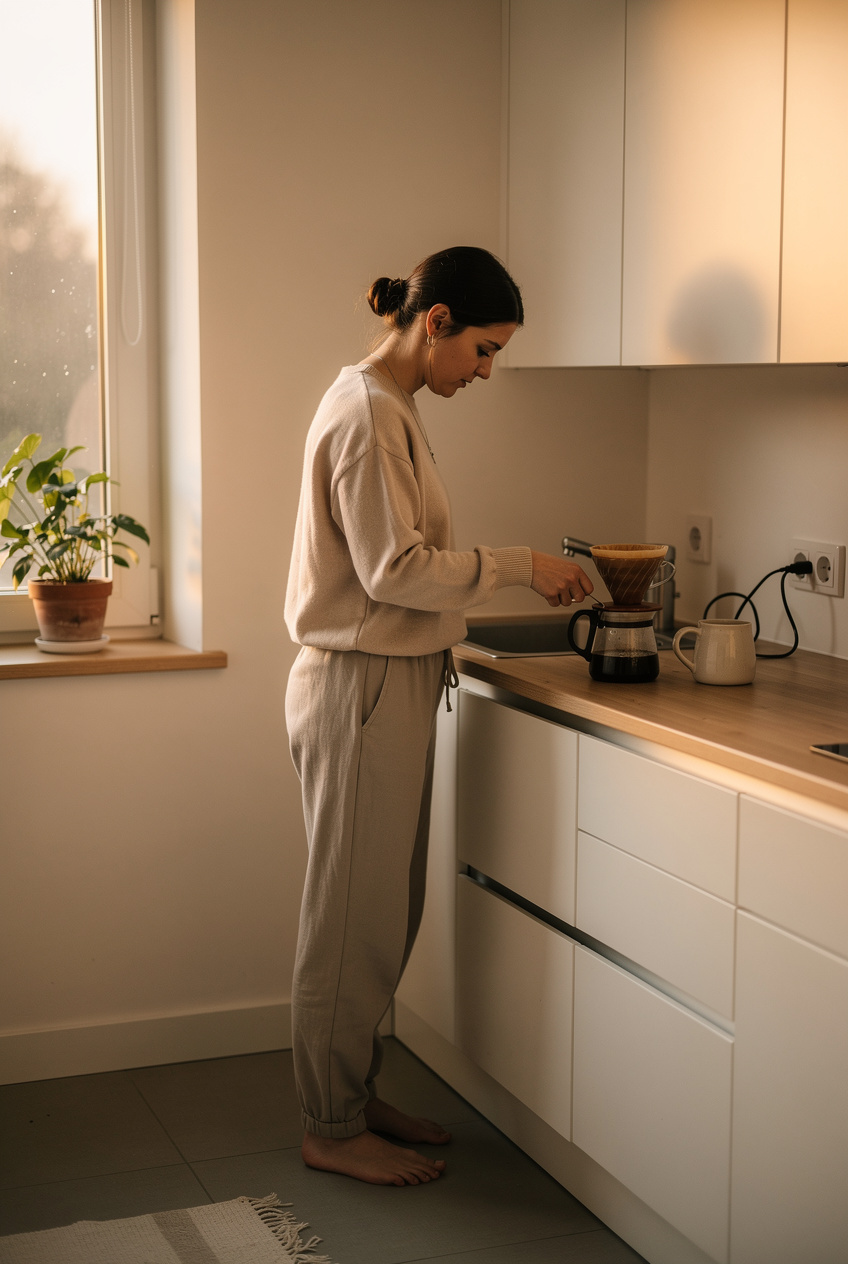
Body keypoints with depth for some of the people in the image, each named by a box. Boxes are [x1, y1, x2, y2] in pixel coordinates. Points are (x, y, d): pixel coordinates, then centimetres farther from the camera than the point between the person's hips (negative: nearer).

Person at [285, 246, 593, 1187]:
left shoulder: (383, 406, 15)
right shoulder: (367, 414, -16)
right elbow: (394, 569, -22)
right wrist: (520, 566, -14)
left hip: (388, 684, 10)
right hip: (361, 688, -10)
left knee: (385, 911, 16)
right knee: (354, 916, 1)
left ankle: (355, 1098, 28)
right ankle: (332, 1129, 14)